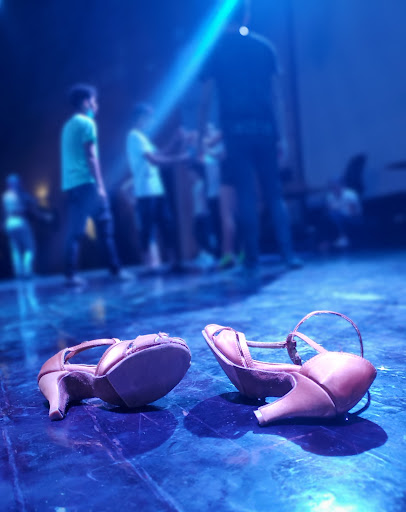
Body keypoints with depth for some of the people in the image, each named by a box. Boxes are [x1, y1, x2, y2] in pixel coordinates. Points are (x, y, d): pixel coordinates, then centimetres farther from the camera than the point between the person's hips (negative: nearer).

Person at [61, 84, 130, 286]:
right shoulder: (87, 122, -4)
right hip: (86, 183, -8)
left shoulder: (69, 125, 23)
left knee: (74, 232, 5)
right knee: (106, 227, -3)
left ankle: (70, 275, 3)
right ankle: (116, 270, 0)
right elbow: (91, 157, -12)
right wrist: (100, 185, -14)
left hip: (70, 185, 8)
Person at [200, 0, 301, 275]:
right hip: (264, 128, 2)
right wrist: (281, 135, 7)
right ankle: (288, 252, 0)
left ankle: (252, 259, 1)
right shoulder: (264, 46, 11)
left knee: (246, 196, 0)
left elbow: (206, 99, -1)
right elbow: (275, 95, 6)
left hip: (236, 129, -2)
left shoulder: (215, 50, 4)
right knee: (274, 193, 6)